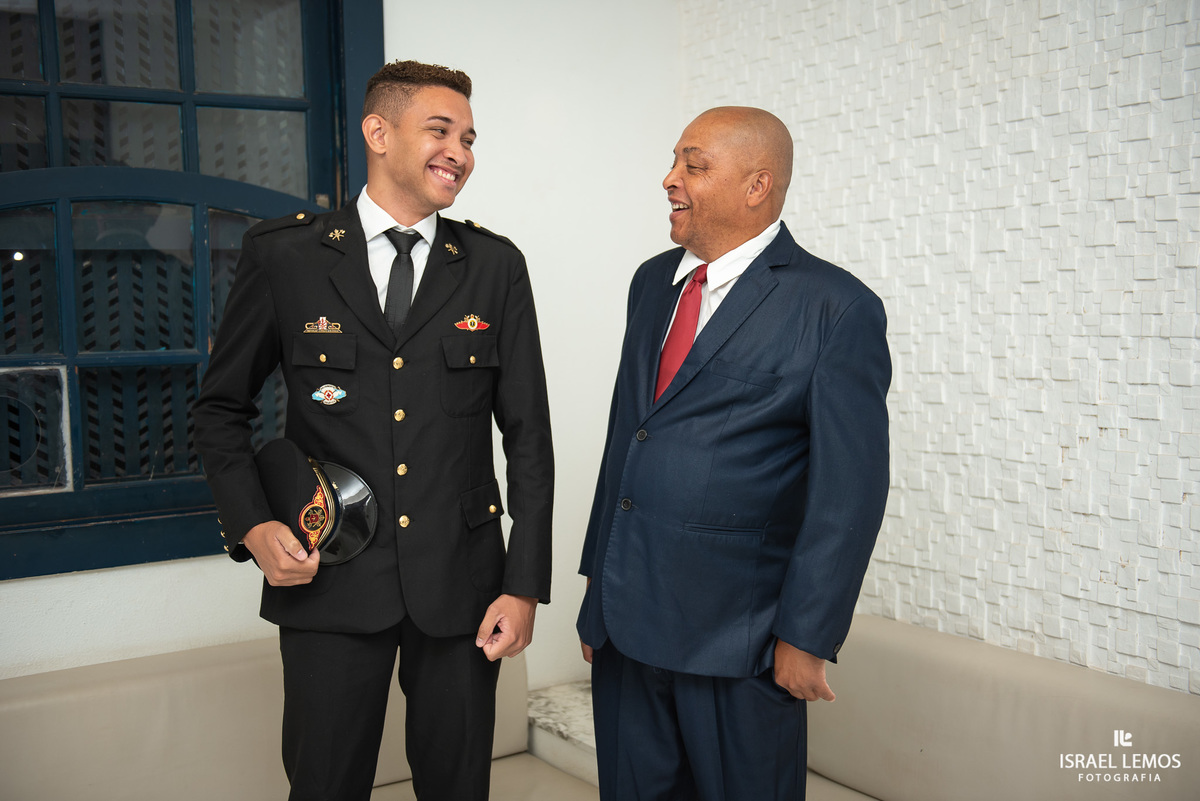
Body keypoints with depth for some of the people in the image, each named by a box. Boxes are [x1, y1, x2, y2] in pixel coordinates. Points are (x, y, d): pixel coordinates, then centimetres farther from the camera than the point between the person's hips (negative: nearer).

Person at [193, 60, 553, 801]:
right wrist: (251, 526, -7)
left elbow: (527, 434, 3)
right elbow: (222, 407, 8)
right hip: (328, 575, -1)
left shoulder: (496, 266, 3)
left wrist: (525, 586, -3)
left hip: (460, 577, 2)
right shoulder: (285, 254, 0)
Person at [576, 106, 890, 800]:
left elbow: (850, 489, -12)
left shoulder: (837, 308, -11)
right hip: (625, 615, 6)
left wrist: (807, 638, -12)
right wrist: (600, 581, 14)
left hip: (737, 633, -6)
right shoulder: (653, 282, 10)